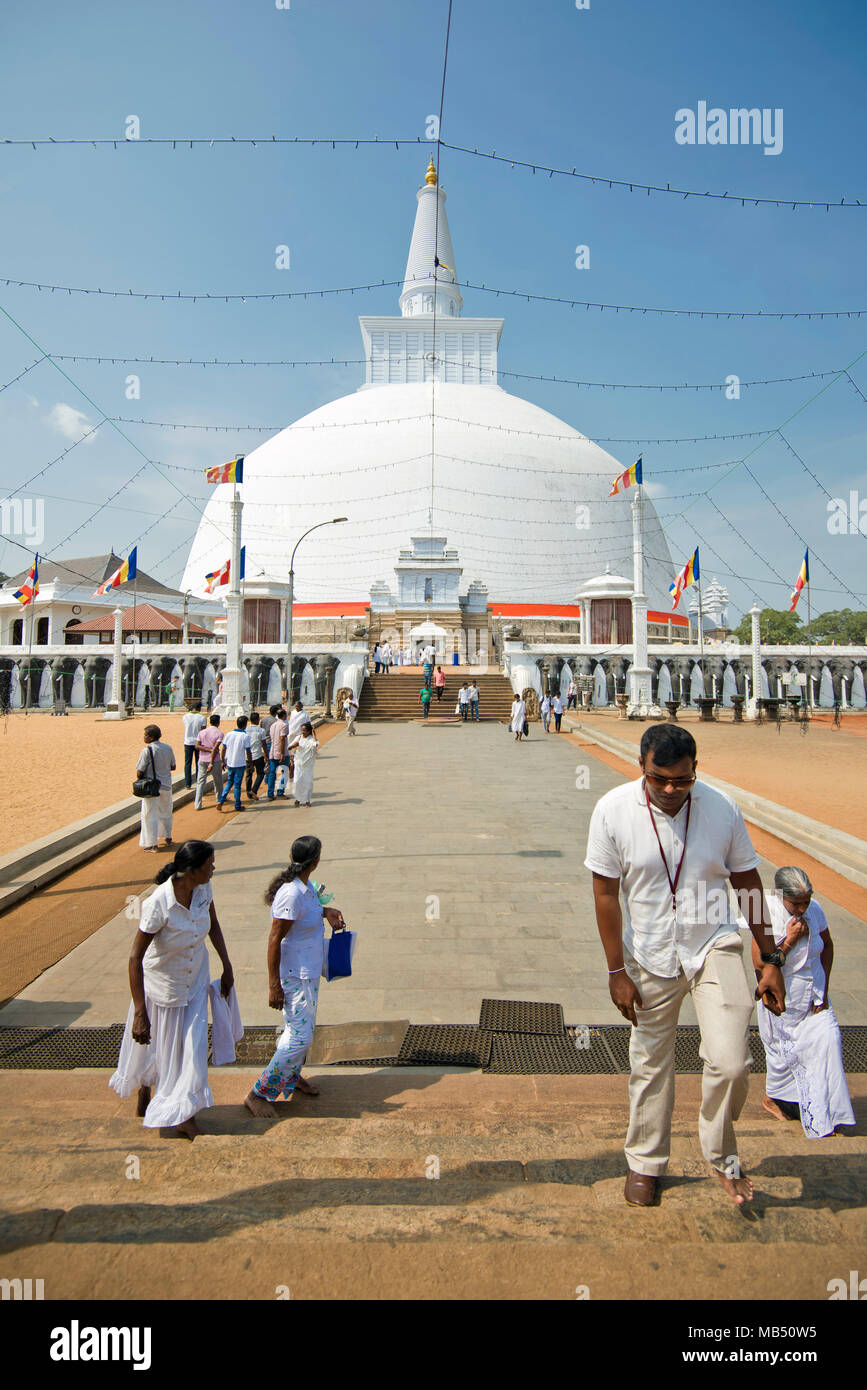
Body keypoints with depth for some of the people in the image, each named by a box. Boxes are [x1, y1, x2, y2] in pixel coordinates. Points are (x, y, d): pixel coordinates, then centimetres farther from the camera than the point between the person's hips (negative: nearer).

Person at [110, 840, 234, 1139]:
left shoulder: (203, 889, -16)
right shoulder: (158, 905, -33)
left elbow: (213, 926, 4)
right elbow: (135, 958, -27)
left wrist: (227, 966, 8)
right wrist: (140, 1013, -26)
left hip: (195, 982, 5)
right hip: (162, 985, -5)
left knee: (192, 1046, 10)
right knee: (153, 1045, 16)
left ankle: (181, 1114, 33)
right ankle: (145, 1094, 45)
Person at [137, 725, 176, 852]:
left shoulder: (147, 751, -19)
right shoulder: (168, 748, -1)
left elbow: (140, 772, -18)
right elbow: (173, 767, 6)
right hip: (166, 785, 6)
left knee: (150, 815, 5)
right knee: (165, 812, 22)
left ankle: (152, 845, 8)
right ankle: (168, 838, 35)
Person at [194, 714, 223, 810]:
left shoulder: (201, 732, 4)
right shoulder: (219, 734, -8)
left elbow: (197, 746, -6)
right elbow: (215, 749, -17)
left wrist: (209, 749, -10)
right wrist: (211, 764, -19)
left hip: (202, 760, 3)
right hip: (215, 760, -3)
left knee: (200, 782, 4)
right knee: (217, 781, 16)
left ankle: (198, 804, -4)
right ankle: (219, 799, 34)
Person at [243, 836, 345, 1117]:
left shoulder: (306, 885, -2)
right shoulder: (291, 894, -29)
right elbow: (274, 940, -25)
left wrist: (325, 911, 1)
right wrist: (274, 986, -21)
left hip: (309, 969, 9)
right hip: (294, 975, -9)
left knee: (302, 1027, 23)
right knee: (300, 1036, -4)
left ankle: (291, 1076, 44)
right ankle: (258, 1094, 11)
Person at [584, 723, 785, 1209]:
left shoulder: (722, 807, -11)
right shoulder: (613, 811, -15)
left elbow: (748, 884, 1)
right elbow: (606, 894, -8)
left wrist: (771, 961, 3)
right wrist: (617, 972, -6)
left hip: (716, 946, 0)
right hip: (650, 956, 0)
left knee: (730, 1062, -11)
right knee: (651, 1064, 14)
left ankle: (722, 1155, 21)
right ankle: (646, 1162, 39)